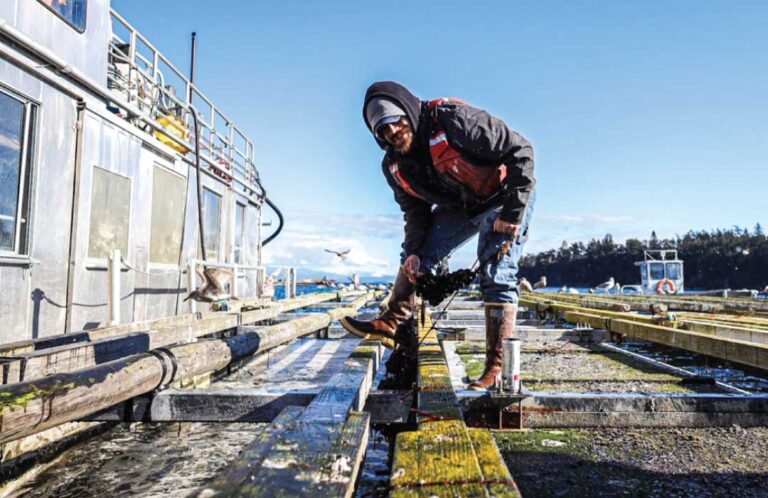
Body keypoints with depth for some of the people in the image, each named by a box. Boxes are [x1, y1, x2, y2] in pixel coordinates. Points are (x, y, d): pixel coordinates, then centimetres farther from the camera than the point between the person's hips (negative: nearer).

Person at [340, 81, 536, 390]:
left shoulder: (454, 120, -31)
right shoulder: (395, 167, -9)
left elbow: (520, 150, -27)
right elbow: (415, 211, 3)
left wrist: (513, 213, -28)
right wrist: (413, 251, -13)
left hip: (504, 198, -7)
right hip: (459, 207, 7)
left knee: (496, 275, -16)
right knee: (417, 257, 0)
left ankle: (497, 368, -11)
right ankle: (389, 325, 11)